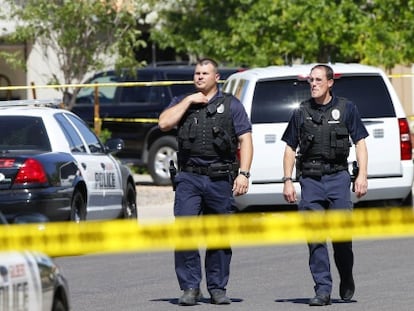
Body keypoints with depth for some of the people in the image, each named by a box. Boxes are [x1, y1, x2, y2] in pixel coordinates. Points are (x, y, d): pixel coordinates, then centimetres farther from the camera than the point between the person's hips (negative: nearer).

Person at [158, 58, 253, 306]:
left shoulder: (231, 105, 9)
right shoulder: (182, 103, 15)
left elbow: (245, 140, 3)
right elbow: (164, 123, -2)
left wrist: (243, 173, -8)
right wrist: (189, 100, -4)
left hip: (220, 180, -1)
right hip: (189, 177, 1)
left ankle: (217, 288, 12)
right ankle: (190, 287, -6)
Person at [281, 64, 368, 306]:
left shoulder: (346, 109, 6)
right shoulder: (302, 113, 10)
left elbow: (360, 142, 5)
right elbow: (290, 148, 14)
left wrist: (362, 176, -5)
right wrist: (288, 181, 5)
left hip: (338, 177, -2)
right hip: (310, 178, 2)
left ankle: (347, 279, 19)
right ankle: (323, 289, -2)